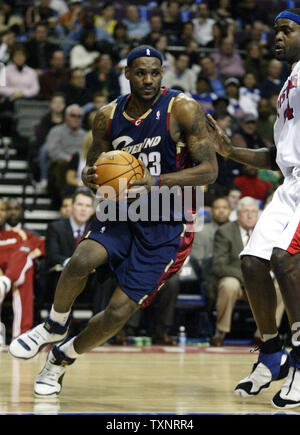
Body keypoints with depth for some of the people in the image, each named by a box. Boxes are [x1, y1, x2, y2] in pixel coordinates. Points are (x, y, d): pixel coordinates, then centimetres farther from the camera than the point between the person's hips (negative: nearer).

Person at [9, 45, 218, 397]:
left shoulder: (181, 109, -12)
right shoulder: (108, 117, 0)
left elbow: (209, 170, -14)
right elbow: (92, 165, 14)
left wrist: (157, 181, -27)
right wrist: (90, 177, -12)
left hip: (167, 227, -3)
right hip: (122, 210, 3)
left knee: (119, 311, -8)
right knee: (82, 260, -28)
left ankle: (61, 359, 18)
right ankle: (54, 327, 0)